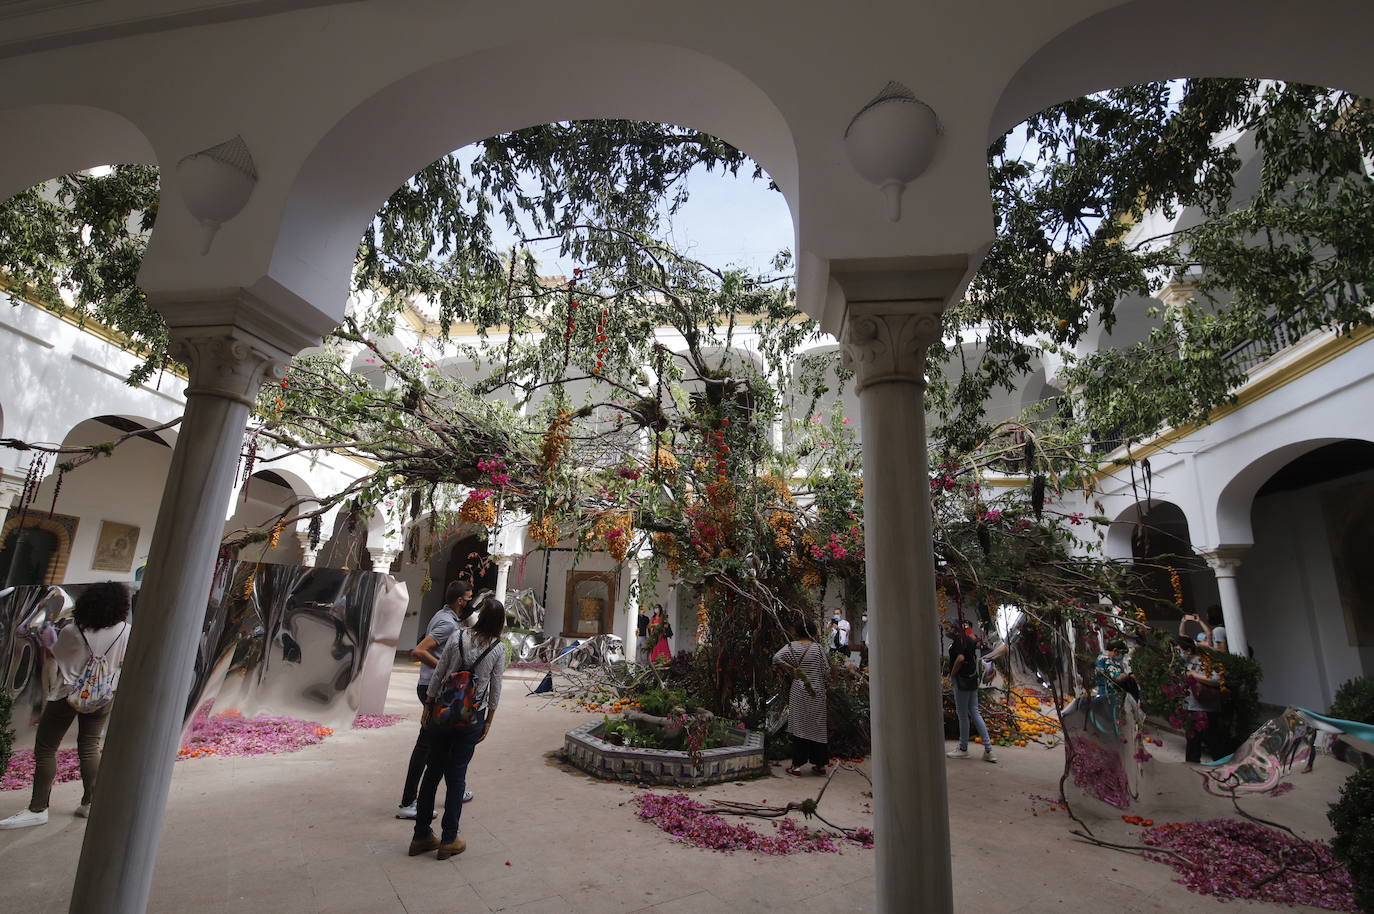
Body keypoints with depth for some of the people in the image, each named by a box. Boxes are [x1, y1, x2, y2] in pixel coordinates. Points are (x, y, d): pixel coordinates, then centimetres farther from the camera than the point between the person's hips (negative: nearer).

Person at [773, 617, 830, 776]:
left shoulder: (792, 646, -4)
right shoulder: (818, 648, -5)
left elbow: (776, 658, -16)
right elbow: (827, 672, -3)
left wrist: (792, 669, -6)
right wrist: (826, 681, 18)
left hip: (799, 693, 0)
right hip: (817, 693, 0)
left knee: (799, 727, 5)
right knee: (817, 727, 10)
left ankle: (797, 765, 7)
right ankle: (820, 764, 18)